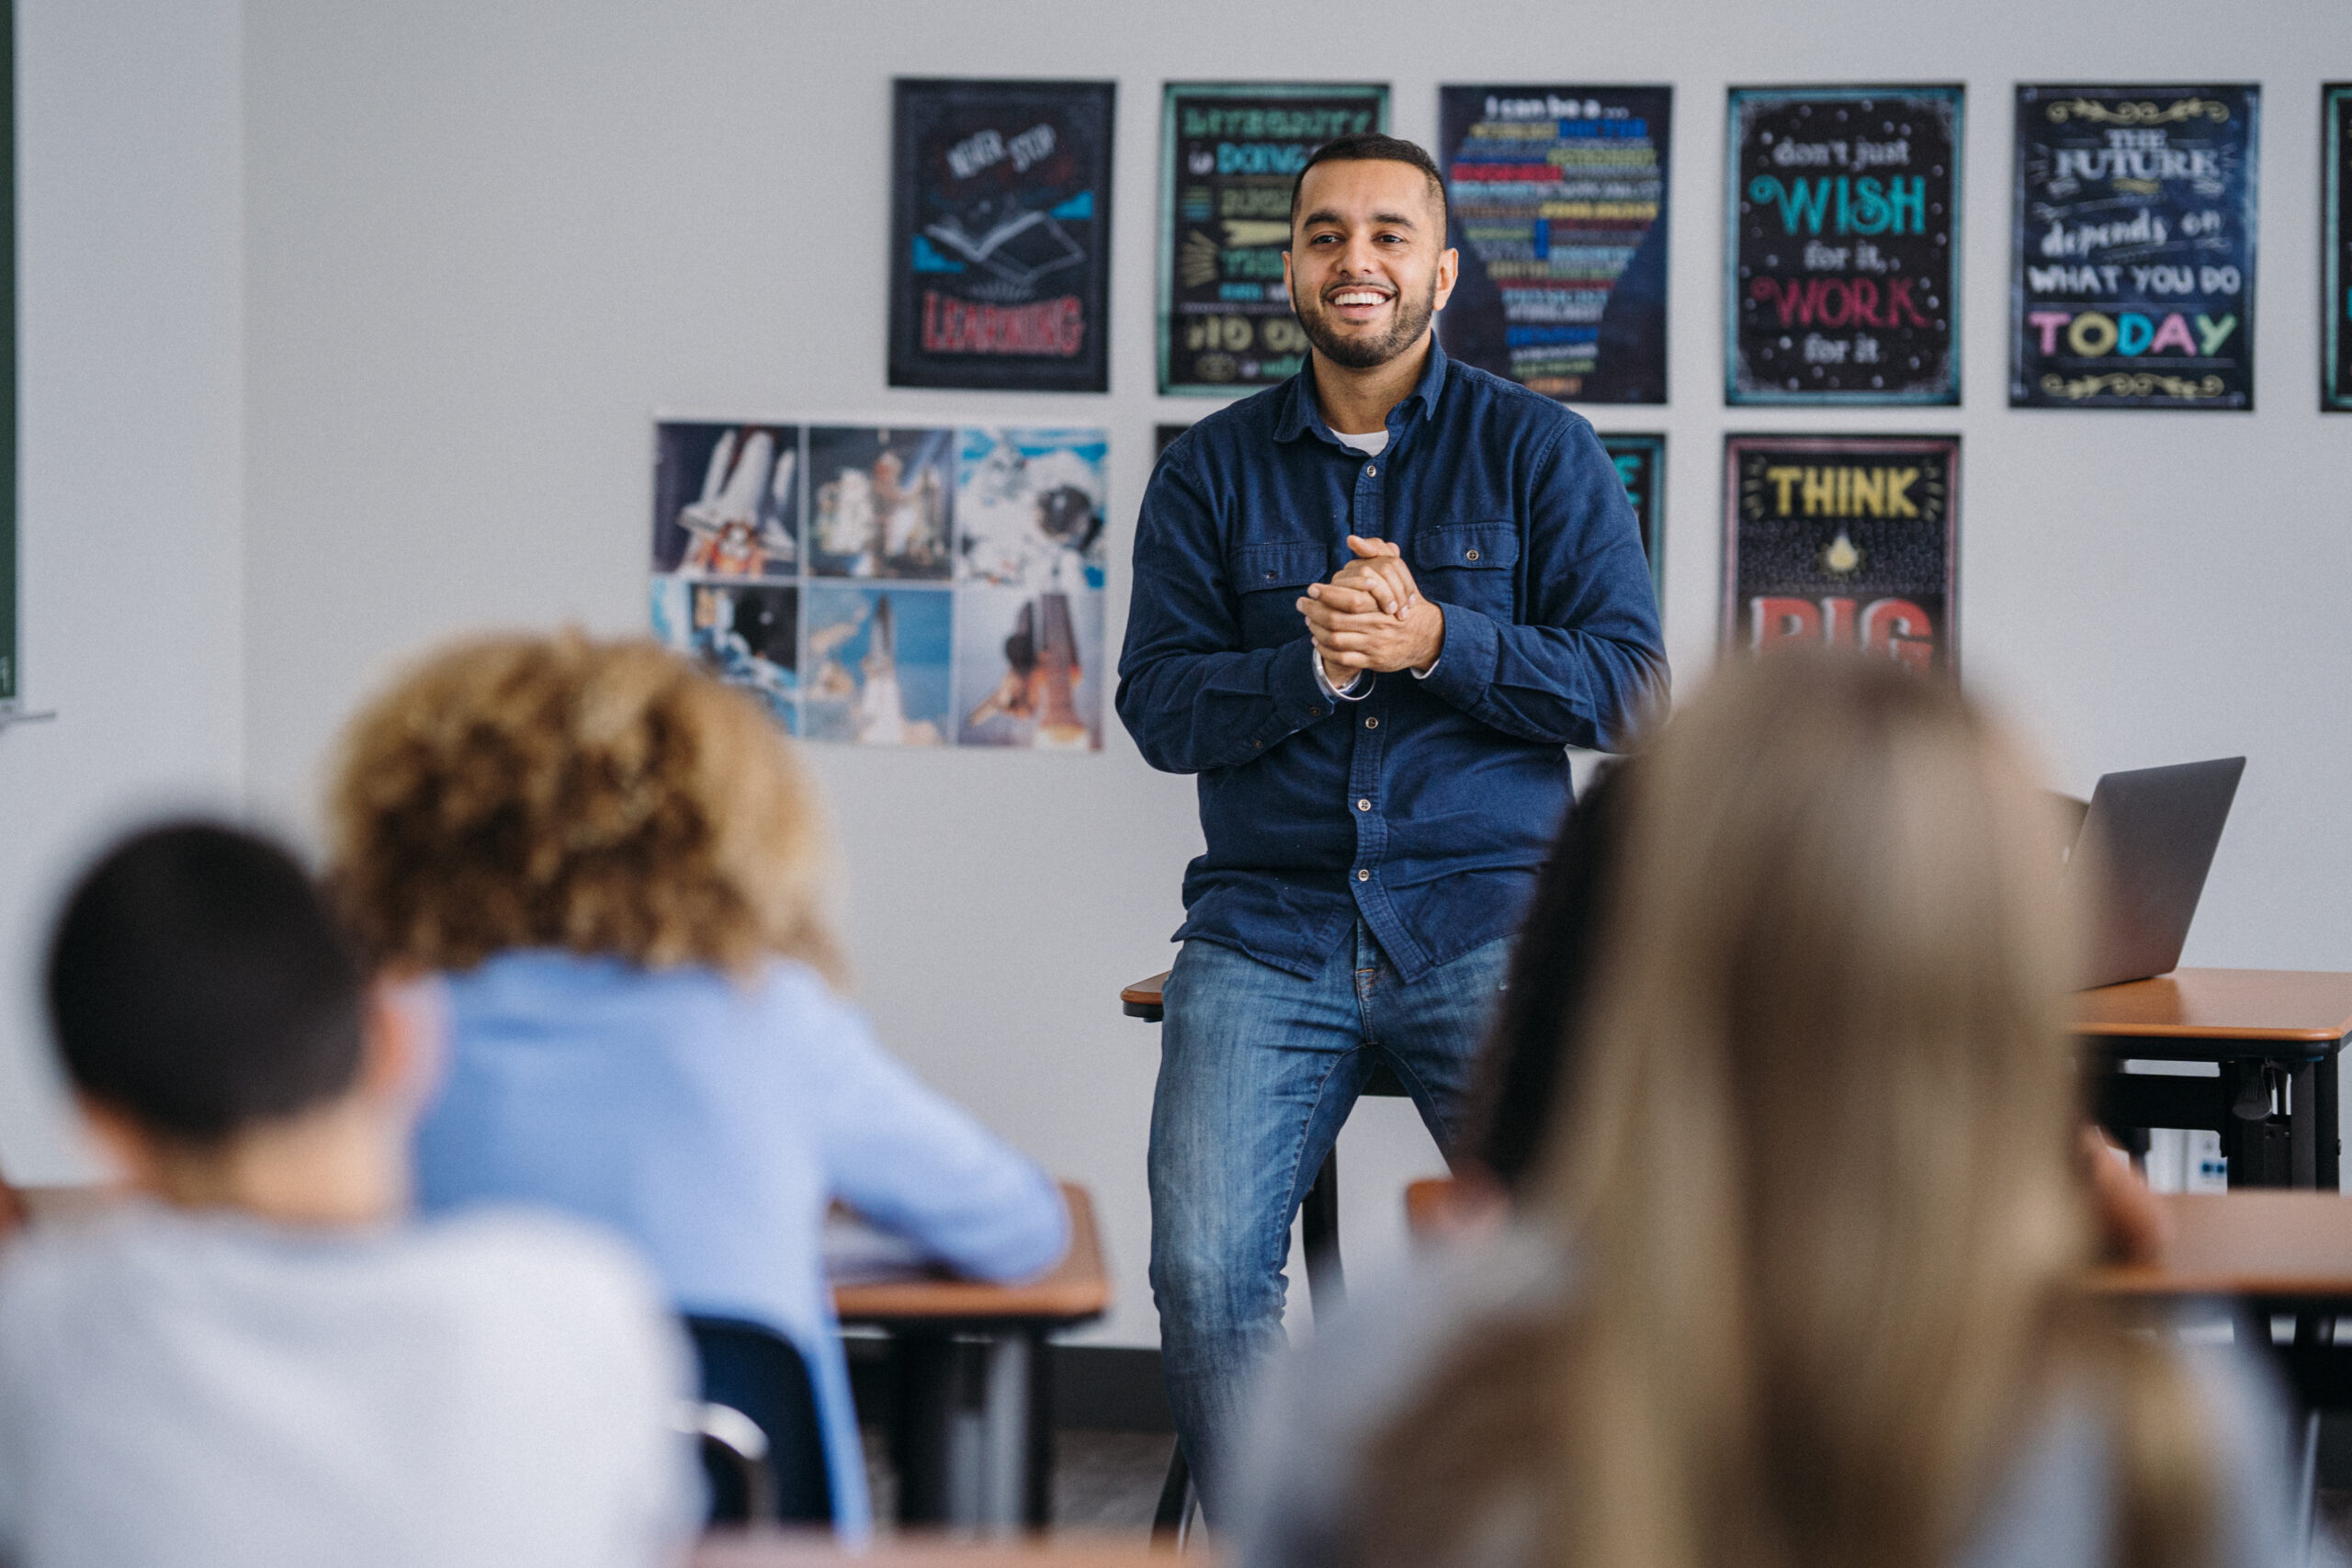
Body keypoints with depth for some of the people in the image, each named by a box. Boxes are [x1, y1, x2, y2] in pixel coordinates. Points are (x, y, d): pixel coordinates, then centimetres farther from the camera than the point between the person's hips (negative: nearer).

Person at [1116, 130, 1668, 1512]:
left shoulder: (1540, 451, 8)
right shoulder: (1212, 469, 12)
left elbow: (1628, 686, 0)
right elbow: (1160, 707, 5)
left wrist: (1434, 641, -13)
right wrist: (1315, 667, -13)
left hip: (1487, 916, -1)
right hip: (1266, 929, 1)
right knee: (1205, 1274, -18)